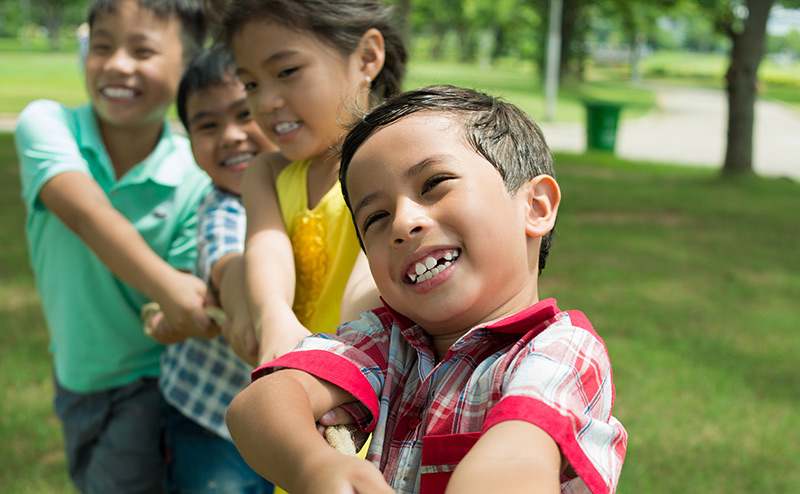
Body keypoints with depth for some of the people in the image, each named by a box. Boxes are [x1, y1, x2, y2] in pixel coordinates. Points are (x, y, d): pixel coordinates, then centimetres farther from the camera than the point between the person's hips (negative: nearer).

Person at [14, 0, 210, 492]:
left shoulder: (195, 178, -21)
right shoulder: (46, 123, -18)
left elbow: (180, 314, -20)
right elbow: (85, 211, -37)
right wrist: (165, 284, -53)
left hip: (147, 380, -3)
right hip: (75, 373, 4)